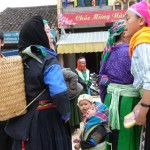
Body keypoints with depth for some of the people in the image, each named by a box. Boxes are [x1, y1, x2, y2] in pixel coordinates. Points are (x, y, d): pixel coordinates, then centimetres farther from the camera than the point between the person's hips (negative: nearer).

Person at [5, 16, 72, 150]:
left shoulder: (21, 59, 5)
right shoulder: (48, 60, -16)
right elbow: (60, 94, -24)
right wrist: (66, 114, -10)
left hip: (23, 119, 7)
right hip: (47, 118, -6)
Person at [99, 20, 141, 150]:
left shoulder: (109, 51, 8)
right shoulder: (128, 51, -13)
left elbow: (103, 76, 12)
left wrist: (105, 99, 20)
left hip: (110, 98, 7)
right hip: (127, 100, -7)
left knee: (114, 136, 17)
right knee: (127, 138, 5)